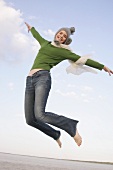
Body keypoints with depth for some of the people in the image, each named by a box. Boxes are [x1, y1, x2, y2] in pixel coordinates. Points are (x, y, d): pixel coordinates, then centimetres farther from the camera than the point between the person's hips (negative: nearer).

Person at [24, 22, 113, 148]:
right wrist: (31, 28, 67)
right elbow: (38, 36, 48)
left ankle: (71, 126, -8)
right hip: (30, 80, 6)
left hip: (42, 78, -6)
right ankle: (55, 135, 23)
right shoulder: (46, 44, 26)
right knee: (30, 120, -1)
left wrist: (102, 67, 15)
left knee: (40, 115, -27)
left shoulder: (63, 51, 12)